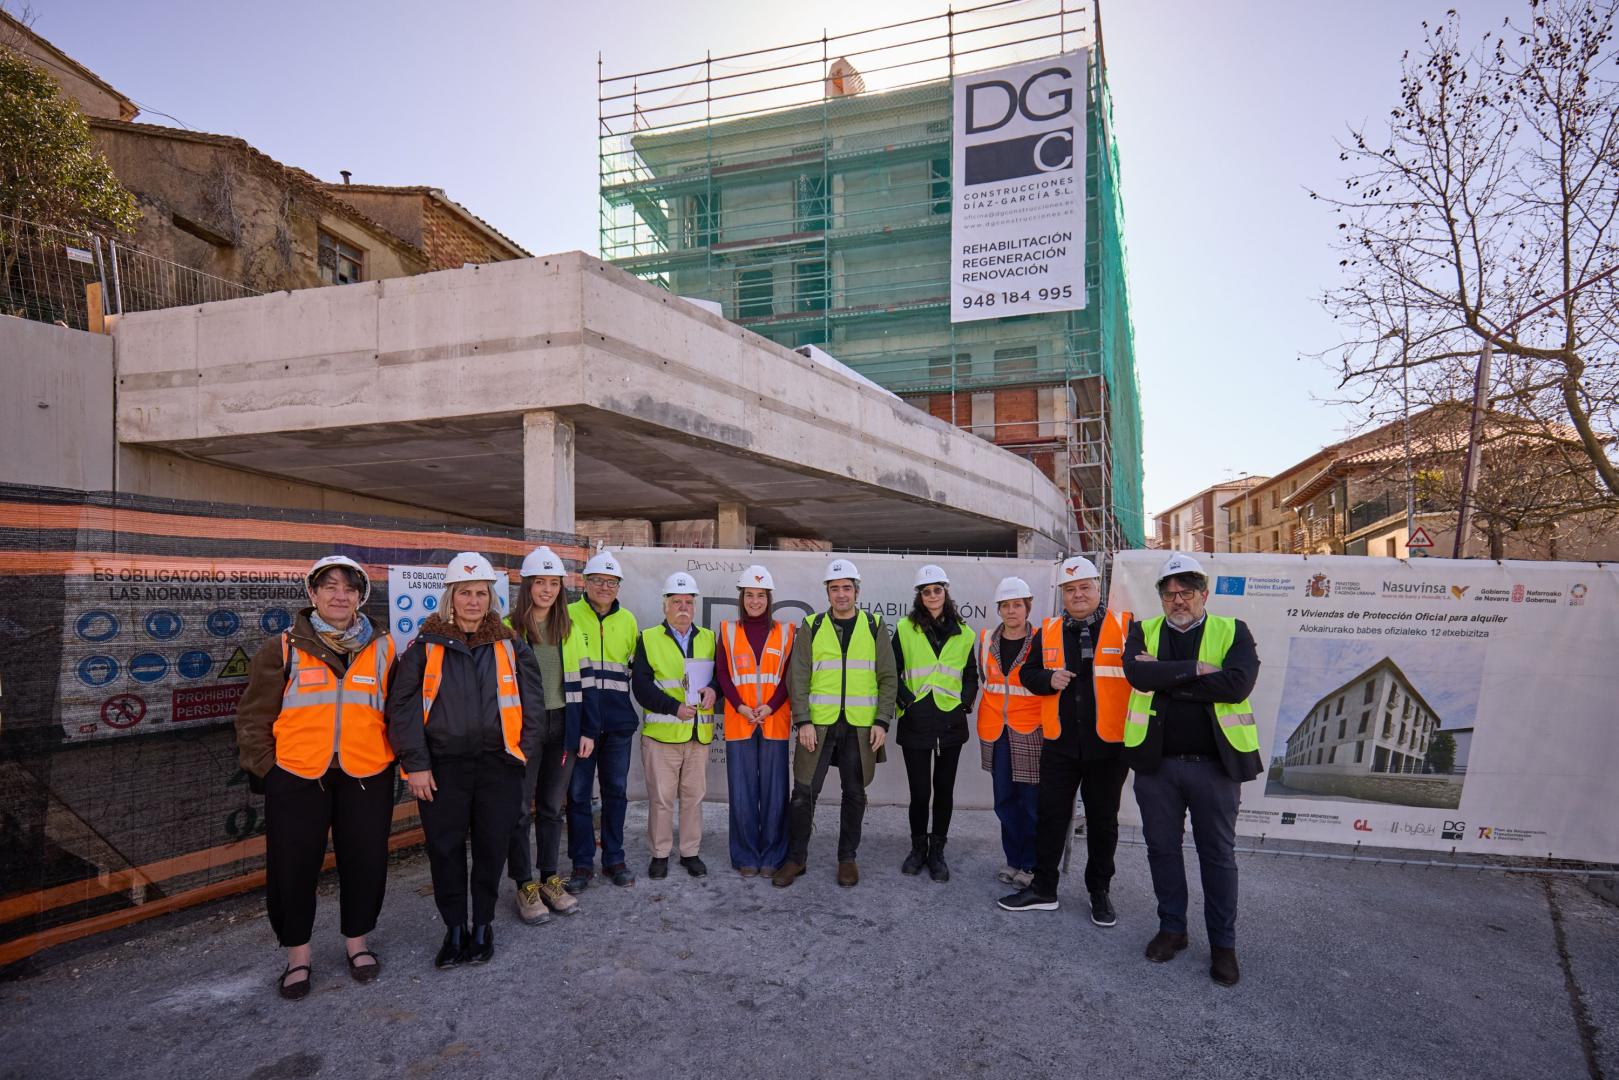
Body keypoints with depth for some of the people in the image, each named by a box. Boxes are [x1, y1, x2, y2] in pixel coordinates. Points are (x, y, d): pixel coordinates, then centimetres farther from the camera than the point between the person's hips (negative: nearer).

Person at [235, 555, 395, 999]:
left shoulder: (382, 648, 4)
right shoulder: (283, 649, -1)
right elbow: (254, 713, 3)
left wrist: (399, 758, 7)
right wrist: (263, 765, -1)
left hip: (365, 777, 1)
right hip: (296, 778, -1)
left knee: (365, 862, 10)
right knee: (293, 867, 8)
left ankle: (356, 941, 33)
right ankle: (297, 955, 30)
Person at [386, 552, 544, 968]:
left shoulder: (511, 647, 6)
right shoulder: (426, 647, 1)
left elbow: (532, 703, 7)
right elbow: (402, 706, -2)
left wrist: (520, 753, 1)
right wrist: (415, 763, -7)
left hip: (498, 766, 1)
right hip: (443, 767, -1)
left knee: (492, 848, 9)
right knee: (445, 850, 7)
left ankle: (483, 925, 28)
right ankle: (455, 929, 26)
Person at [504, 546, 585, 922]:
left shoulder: (570, 630, 8)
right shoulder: (508, 628, -5)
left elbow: (580, 683, 10)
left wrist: (585, 730, 6)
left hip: (561, 725, 4)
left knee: (551, 806, 13)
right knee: (521, 809, 4)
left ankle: (550, 879, 25)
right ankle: (525, 886, 16)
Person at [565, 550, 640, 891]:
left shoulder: (628, 620, 9)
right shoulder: (568, 615, -1)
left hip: (619, 722, 3)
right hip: (578, 720, -3)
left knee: (616, 790, 11)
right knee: (578, 792, 4)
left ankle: (614, 858, 24)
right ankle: (582, 863, 17)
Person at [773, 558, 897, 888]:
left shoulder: (875, 628, 5)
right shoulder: (811, 627, 3)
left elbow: (888, 678, 4)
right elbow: (797, 677, 0)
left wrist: (882, 721, -5)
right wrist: (803, 721, -9)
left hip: (860, 727, 1)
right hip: (818, 725, -1)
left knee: (854, 793, 10)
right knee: (804, 792, 1)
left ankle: (847, 858, 26)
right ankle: (795, 857, 17)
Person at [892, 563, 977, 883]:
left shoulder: (963, 633, 8)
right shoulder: (905, 629, 1)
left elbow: (971, 675, 16)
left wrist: (964, 702, 2)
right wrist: (906, 700, -8)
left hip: (951, 724, 2)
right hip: (915, 723, -2)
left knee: (944, 789, 8)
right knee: (919, 791, 1)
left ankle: (937, 851, 22)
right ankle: (918, 848, 23)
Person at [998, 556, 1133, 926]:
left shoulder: (1125, 626, -4)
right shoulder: (1049, 631, 6)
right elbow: (1028, 673, 10)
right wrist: (1049, 679, -9)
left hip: (1109, 743, -2)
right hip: (1060, 743, 3)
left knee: (1102, 820, 12)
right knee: (1050, 815, 9)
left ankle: (1100, 892, 29)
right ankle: (1043, 889, 22)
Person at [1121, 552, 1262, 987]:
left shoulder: (1233, 632, -1)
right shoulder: (1143, 631, 4)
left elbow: (1239, 683, -20)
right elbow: (1137, 673, -16)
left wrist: (1165, 680, -17)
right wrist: (1194, 669, -19)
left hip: (1214, 764, -2)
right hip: (1157, 762, 2)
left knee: (1218, 854, 10)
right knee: (1162, 848, 14)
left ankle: (1223, 943, 25)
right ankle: (1171, 928, 32)